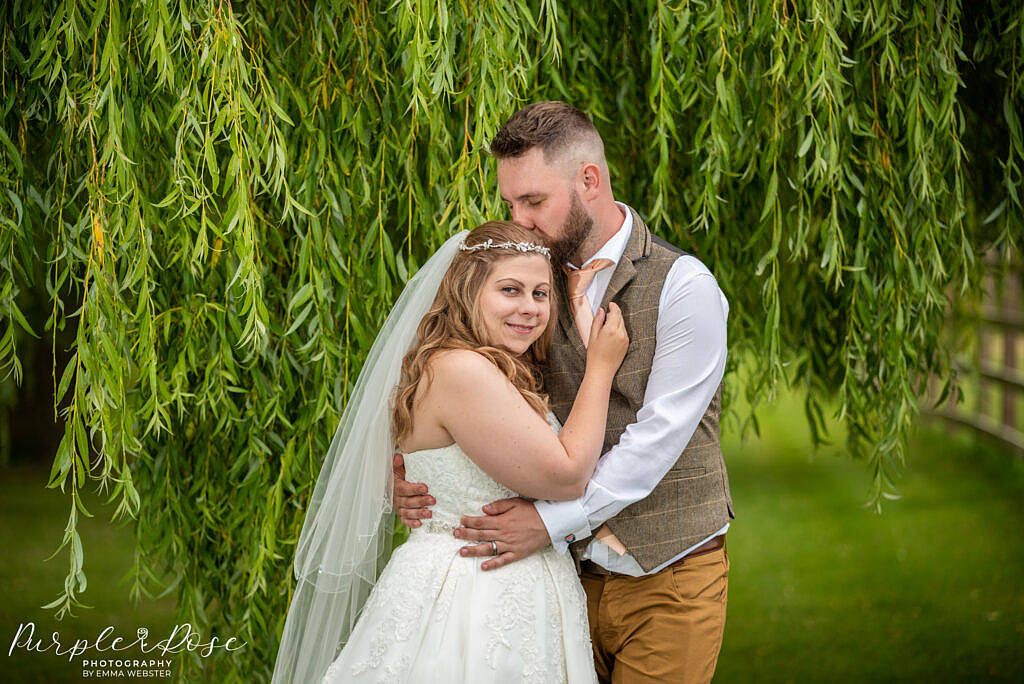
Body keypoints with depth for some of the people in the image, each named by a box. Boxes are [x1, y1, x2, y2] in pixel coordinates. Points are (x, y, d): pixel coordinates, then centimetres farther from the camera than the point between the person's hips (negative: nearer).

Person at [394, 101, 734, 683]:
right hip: (572, 569, 4)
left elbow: (658, 437, -16)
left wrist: (552, 520, -21)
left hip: (667, 575, -4)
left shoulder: (683, 286, -11)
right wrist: (415, 472, -7)